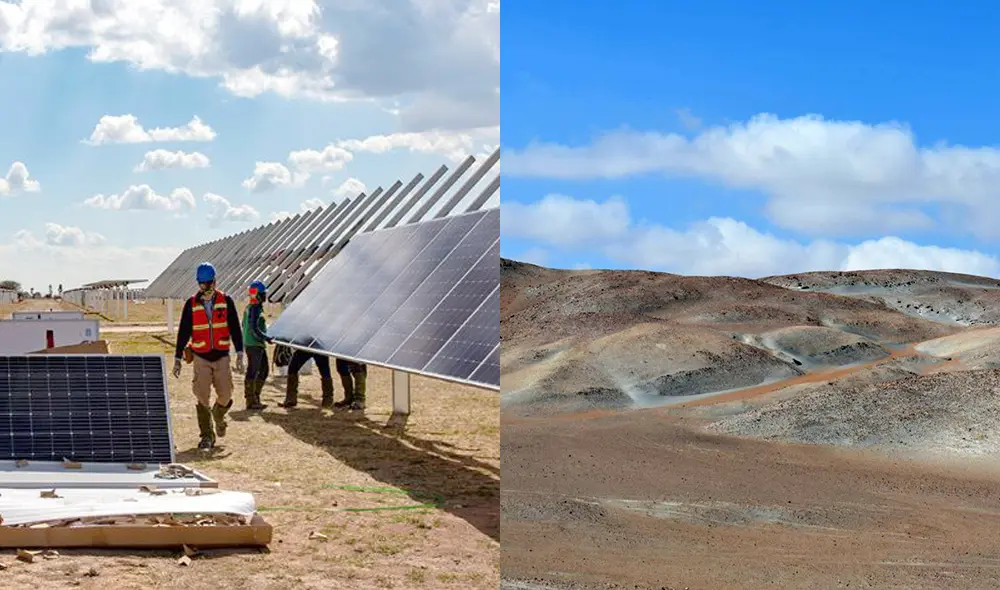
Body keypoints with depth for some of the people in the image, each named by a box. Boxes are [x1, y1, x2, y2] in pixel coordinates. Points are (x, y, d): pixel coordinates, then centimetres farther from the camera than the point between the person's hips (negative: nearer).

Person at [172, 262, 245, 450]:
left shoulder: (226, 301, -1)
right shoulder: (191, 304, -1)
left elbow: (235, 328, 1)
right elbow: (183, 332, 3)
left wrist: (240, 354, -6)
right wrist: (178, 358, 1)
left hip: (222, 356, 0)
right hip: (201, 357, 0)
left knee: (225, 395, -2)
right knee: (203, 397, -5)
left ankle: (218, 415, 33)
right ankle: (207, 436, 5)